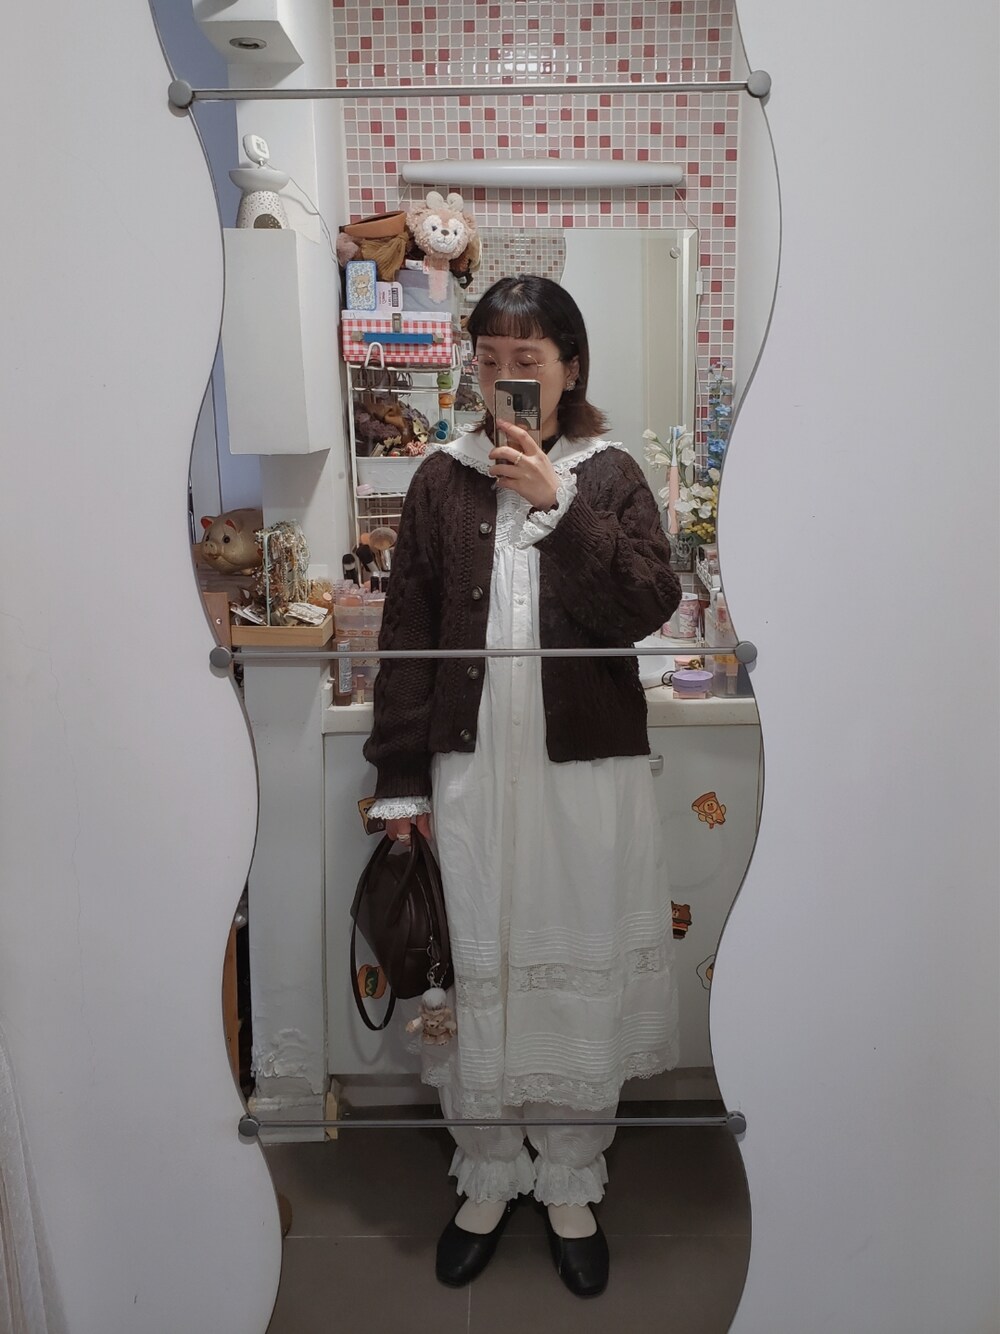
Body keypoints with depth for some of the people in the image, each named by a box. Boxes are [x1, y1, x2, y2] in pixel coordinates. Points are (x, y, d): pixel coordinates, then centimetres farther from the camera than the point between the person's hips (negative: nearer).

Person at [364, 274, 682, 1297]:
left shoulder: (609, 476, 3)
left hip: (588, 764, -1)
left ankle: (571, 1185, 31)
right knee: (476, 973, 10)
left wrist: (559, 505, -16)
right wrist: (402, 780, 0)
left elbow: (651, 605, -10)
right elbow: (405, 634, 3)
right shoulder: (442, 480, 5)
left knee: (582, 973, 9)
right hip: (469, 764, 1)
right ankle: (487, 1180, 32)